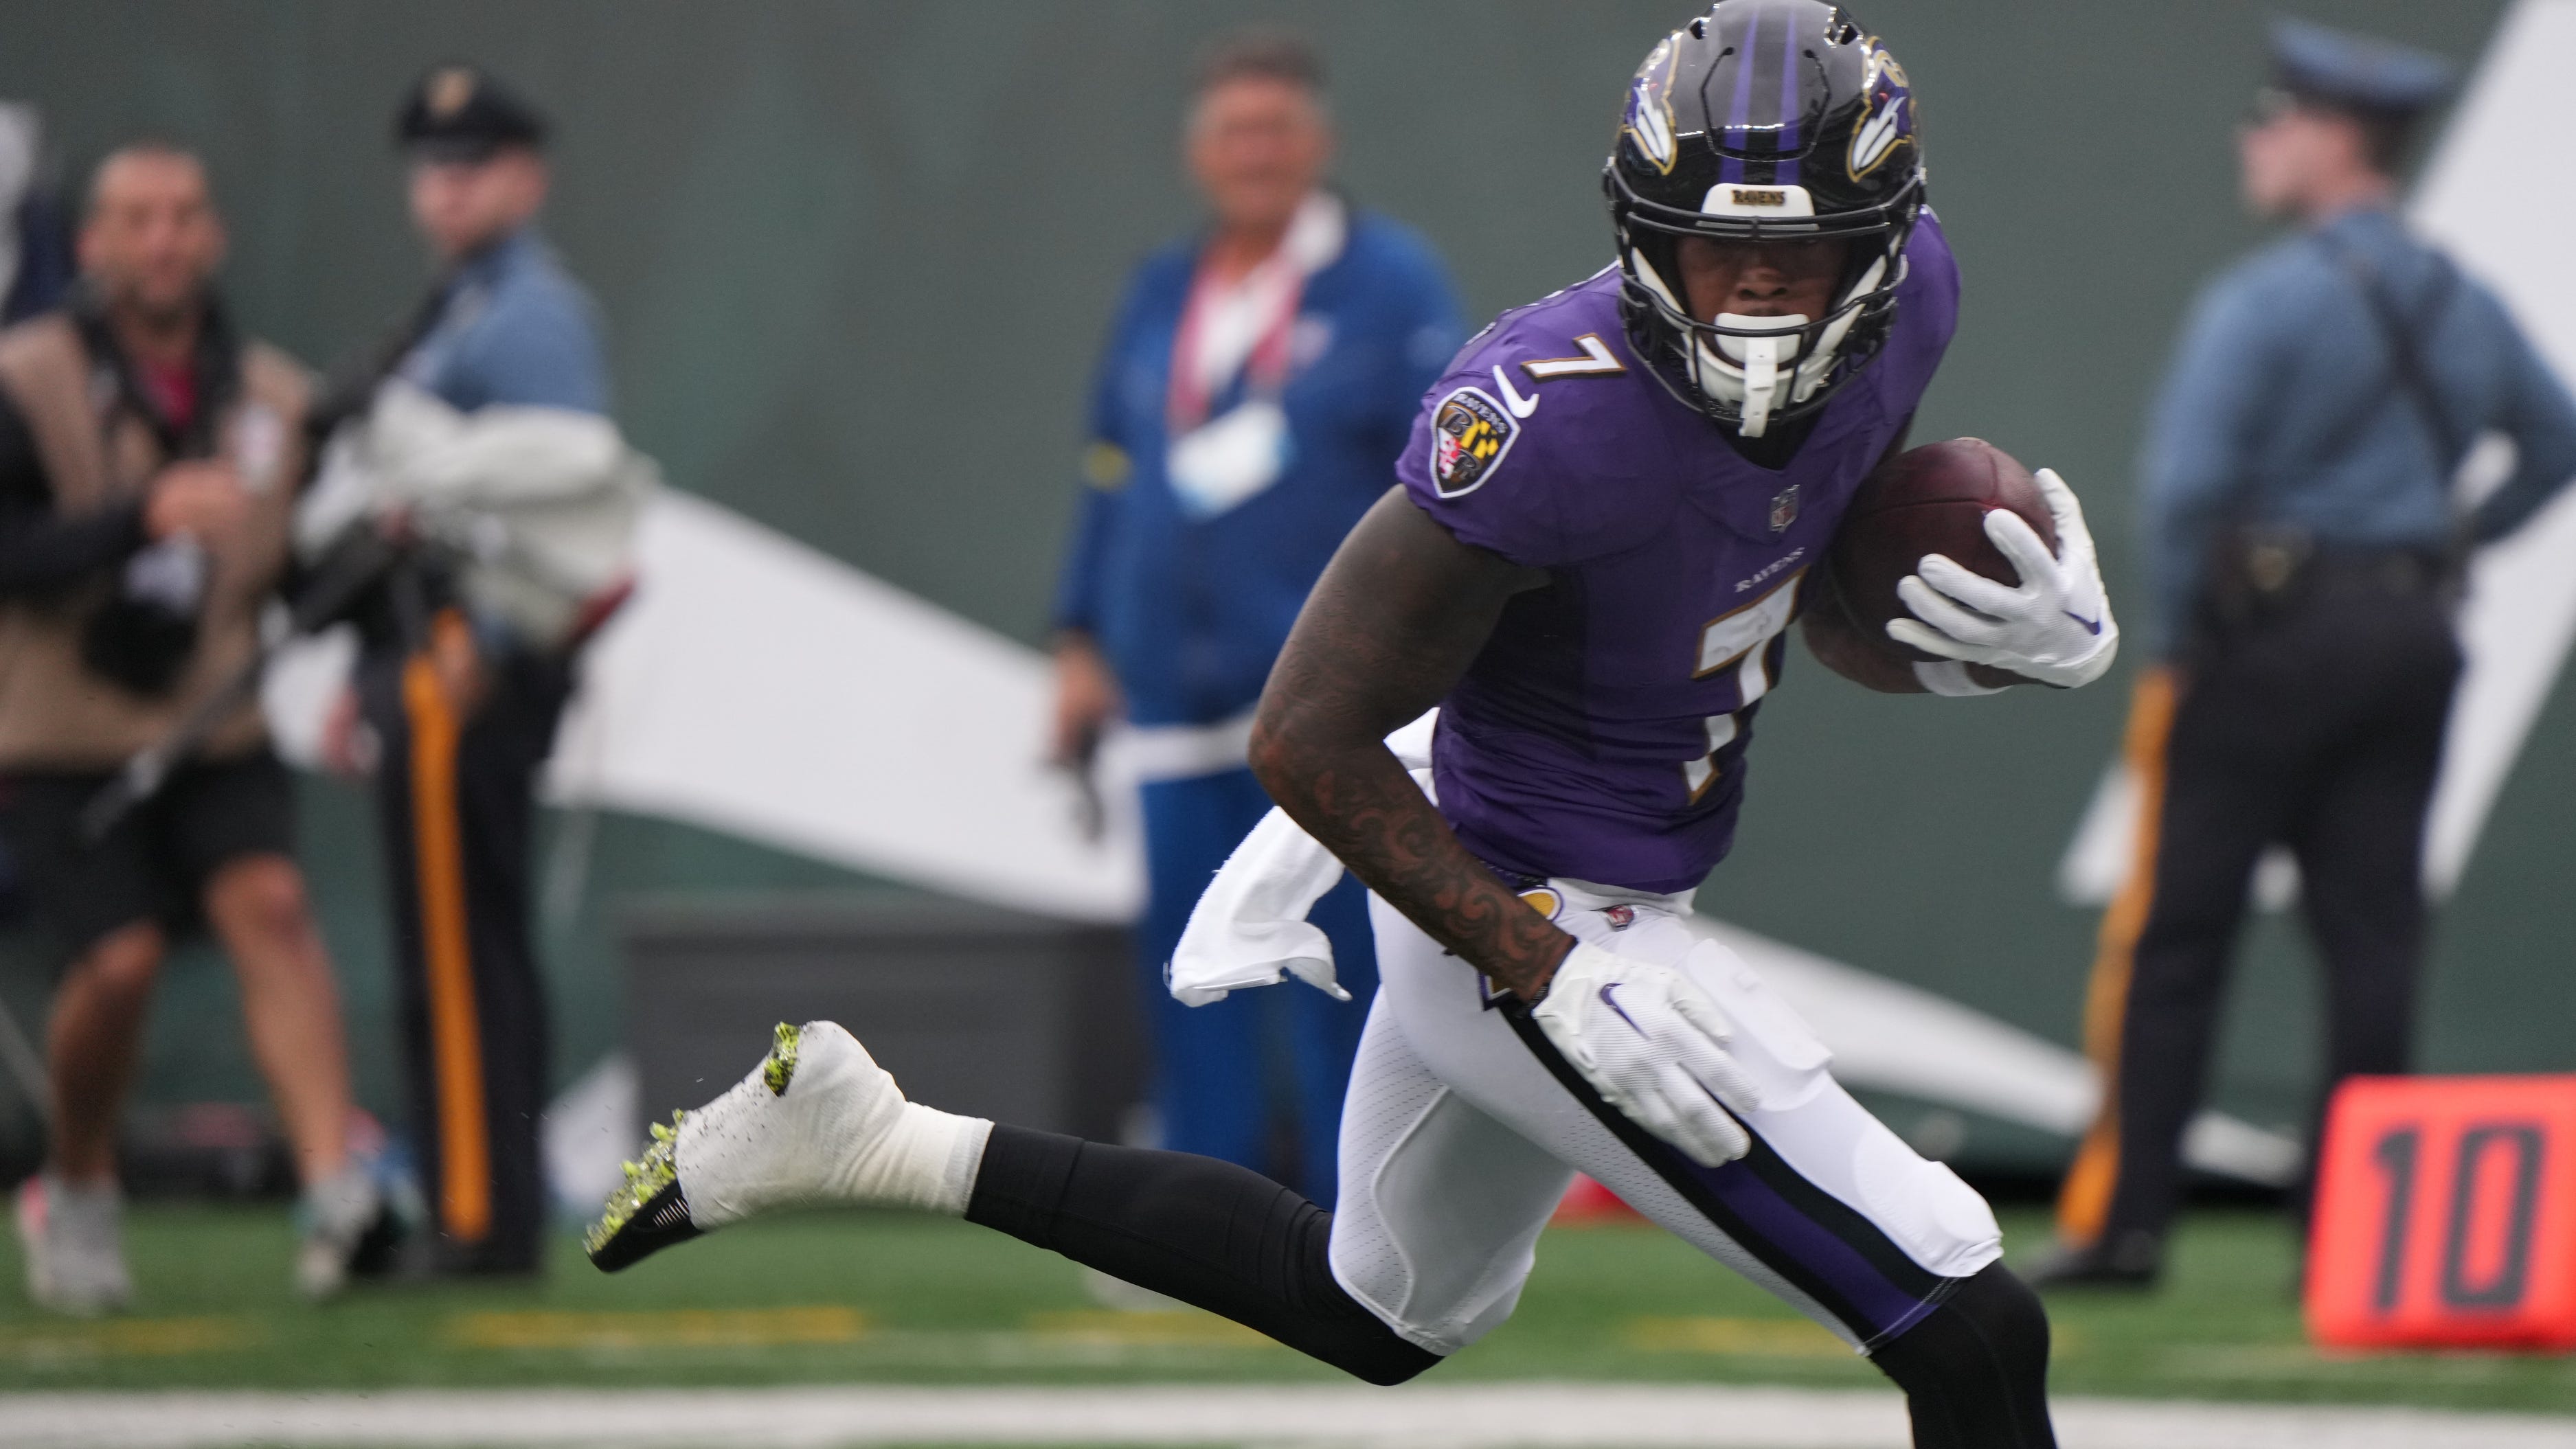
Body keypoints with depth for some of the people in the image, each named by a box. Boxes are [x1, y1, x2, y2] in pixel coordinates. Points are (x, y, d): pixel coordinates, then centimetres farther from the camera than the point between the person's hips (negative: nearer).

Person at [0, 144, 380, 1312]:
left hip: (218, 728, 3)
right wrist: (141, 518, -33)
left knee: (270, 905, -19)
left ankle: (333, 1182, -31)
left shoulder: (273, 398, 4)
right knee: (123, 957, -14)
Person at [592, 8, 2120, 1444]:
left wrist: (2002, 647, -11)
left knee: (1379, 1310, 31)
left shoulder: (1908, 295, -7)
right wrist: (1550, 974, -28)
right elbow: (1310, 735, -24)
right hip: (1535, 913, -9)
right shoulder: (1550, 424, -31)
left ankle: (891, 1148, 34)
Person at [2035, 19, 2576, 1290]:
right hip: (2416, 637, 6)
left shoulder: (2262, 300, -12)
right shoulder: (2460, 303, 11)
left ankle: (2121, 1218, 0)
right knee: (2375, 936, 6)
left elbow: (2188, 481, -20)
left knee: (2172, 934, 0)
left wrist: (2178, 639, -8)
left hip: (2274, 631, -6)